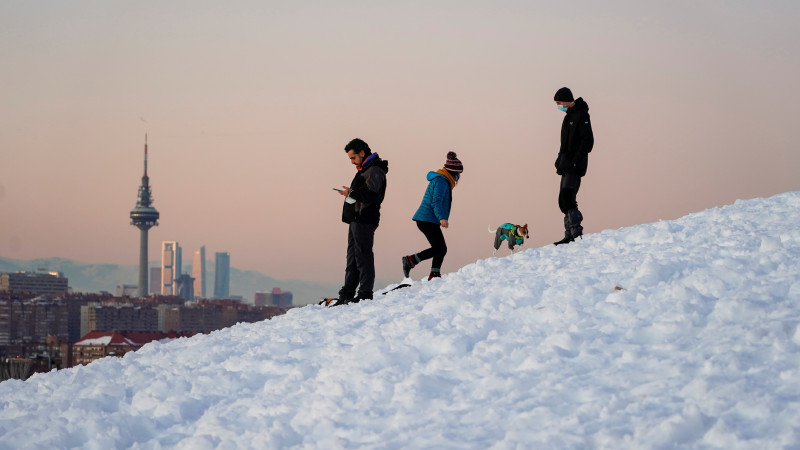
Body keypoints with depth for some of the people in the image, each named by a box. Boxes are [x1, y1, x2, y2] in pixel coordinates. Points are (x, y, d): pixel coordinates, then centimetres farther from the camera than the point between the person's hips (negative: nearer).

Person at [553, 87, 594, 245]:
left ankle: (575, 231, -21)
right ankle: (570, 235, 10)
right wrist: (561, 161, 17)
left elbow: (588, 140, -18)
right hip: (567, 166, 10)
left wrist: (576, 160, -21)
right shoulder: (569, 116, 20)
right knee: (564, 200, 8)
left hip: (575, 166, -10)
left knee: (567, 197, -19)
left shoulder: (580, 115, -10)